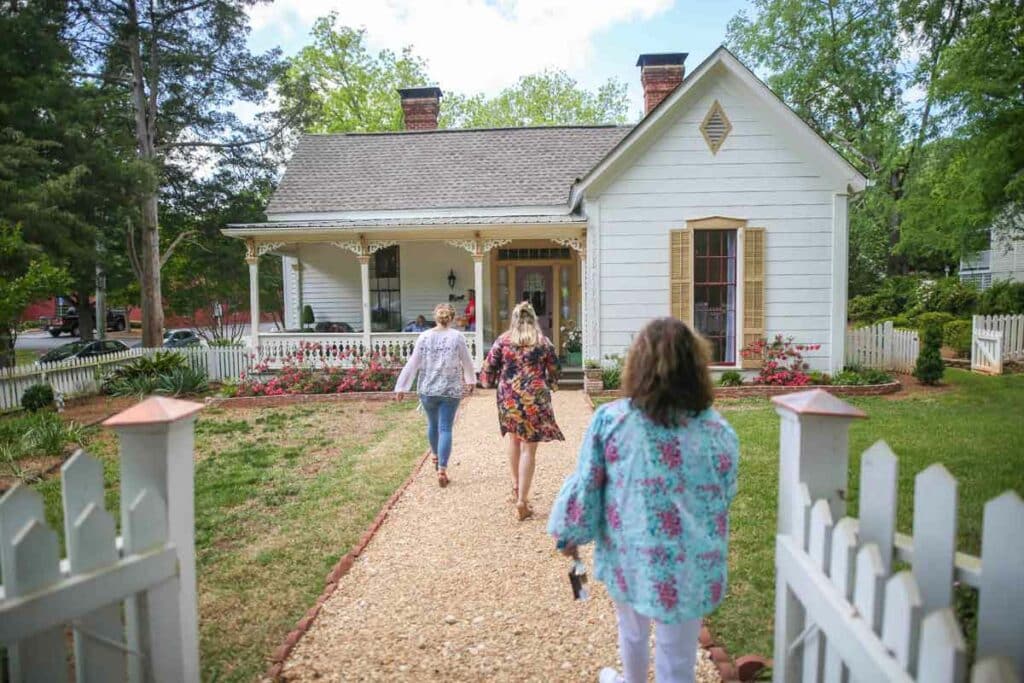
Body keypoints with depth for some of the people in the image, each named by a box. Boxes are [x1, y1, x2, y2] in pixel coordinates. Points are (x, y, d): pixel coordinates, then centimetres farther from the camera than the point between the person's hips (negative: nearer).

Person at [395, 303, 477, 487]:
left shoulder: (424, 337, -2)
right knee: (445, 428, 0)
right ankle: (442, 469, -8)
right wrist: (471, 380, 23)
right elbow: (467, 362, 5)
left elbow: (413, 364, -1)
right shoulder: (457, 337, -5)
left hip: (427, 389, 2)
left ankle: (436, 457, 42)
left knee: (432, 424, 21)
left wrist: (402, 386, 5)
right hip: (451, 390, -2)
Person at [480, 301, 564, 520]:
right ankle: (522, 500, -2)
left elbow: (489, 368, 2)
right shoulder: (543, 342, 2)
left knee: (514, 438, 24)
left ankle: (516, 487, 32)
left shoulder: (503, 340, 2)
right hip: (535, 398, -2)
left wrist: (487, 380, 22)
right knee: (529, 448, 0)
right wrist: (547, 384, 27)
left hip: (508, 397, 2)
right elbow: (554, 372, 7)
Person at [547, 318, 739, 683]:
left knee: (632, 631, 29)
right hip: (688, 566, -1)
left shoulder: (609, 419, -13)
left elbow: (585, 486, -6)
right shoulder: (719, 431, -11)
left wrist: (571, 532, 9)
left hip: (628, 557, 1)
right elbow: (725, 497, 2)